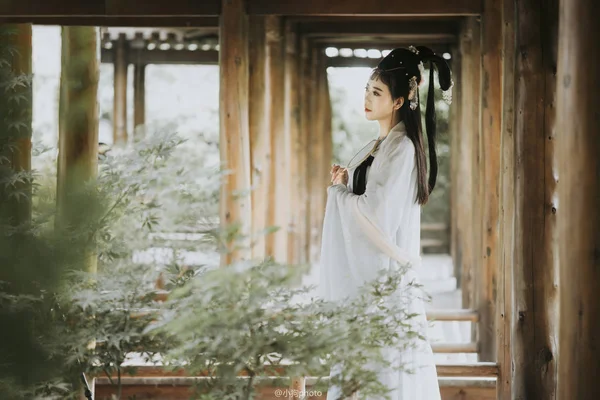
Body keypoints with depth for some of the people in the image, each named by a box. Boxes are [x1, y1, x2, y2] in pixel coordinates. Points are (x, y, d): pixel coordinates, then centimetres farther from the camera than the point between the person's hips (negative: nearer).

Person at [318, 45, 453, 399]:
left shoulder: (401, 148, -14)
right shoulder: (381, 145, 14)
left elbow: (379, 214, -20)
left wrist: (339, 189, -4)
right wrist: (345, 182, 0)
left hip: (384, 277, -9)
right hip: (362, 274, 9)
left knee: (384, 371, -4)